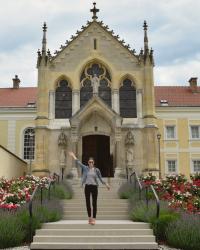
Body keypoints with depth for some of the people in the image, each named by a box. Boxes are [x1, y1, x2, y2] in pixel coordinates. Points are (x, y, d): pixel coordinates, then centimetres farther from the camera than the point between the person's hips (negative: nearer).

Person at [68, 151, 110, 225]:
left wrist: (106, 184, 7)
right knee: (88, 203, 6)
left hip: (94, 187, -1)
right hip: (87, 187, 1)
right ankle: (89, 217, 19)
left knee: (94, 203, -2)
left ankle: (93, 219, 1)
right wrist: (73, 156, 4)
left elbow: (100, 178, 10)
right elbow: (78, 162, 4)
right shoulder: (85, 168, 4)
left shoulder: (96, 170, 4)